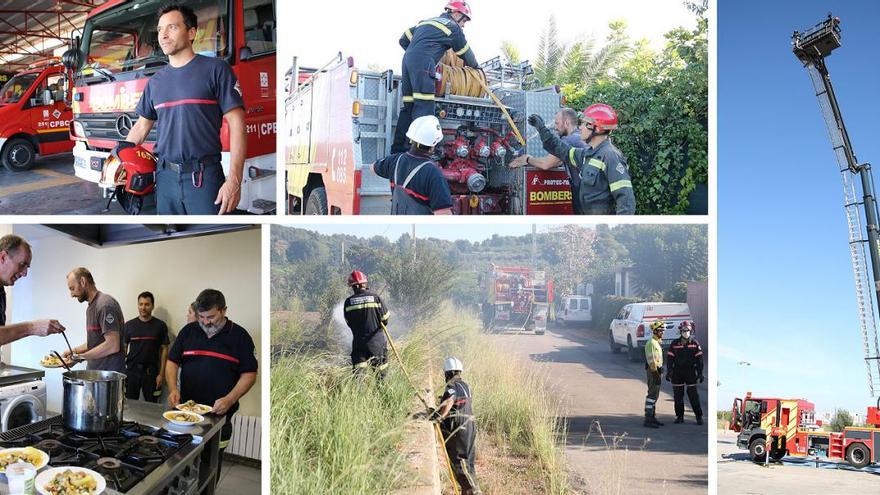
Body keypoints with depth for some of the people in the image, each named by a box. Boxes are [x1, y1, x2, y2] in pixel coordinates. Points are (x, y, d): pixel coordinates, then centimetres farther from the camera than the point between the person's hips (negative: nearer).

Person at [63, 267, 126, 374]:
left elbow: (112, 345, -22)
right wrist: (74, 351, 10)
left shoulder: (105, 304, -15)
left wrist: (80, 357, -16)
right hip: (94, 373, 8)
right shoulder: (91, 306, 16)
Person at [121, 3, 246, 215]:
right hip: (165, 177, 5)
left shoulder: (216, 69, -2)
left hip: (205, 178, -5)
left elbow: (236, 124, -8)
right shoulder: (156, 80, 14)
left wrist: (234, 180, -16)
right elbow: (142, 126, 25)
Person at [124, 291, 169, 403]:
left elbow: (164, 350, 3)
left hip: (151, 371, -1)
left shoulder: (160, 326, 2)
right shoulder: (129, 325, 6)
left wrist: (161, 374, -3)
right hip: (132, 370, 1)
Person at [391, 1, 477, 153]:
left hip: (407, 60, 8)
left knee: (408, 106, 8)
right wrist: (476, 67, 38)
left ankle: (397, 149, 5)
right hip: (422, 63, -8)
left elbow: (404, 40, 28)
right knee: (424, 107, -13)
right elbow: (466, 53, 20)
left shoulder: (426, 22, 30)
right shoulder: (453, 27, 10)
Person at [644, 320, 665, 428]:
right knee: (652, 394, -11)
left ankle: (653, 417, 23)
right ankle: (648, 419, -10)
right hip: (653, 371, -10)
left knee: (655, 395, 15)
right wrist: (655, 373, -22)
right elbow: (651, 360, -20)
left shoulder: (658, 342, 17)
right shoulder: (651, 343, -15)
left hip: (657, 370, 10)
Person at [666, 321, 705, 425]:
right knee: (678, 396, 5)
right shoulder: (675, 344, 3)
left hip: (690, 373, -1)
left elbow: (699, 359, 3)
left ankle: (699, 416, 7)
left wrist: (700, 373, -2)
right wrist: (669, 372, -1)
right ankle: (679, 416, 15)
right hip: (677, 373, 1)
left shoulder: (694, 343, 2)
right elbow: (669, 358, 5)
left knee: (693, 396, -2)